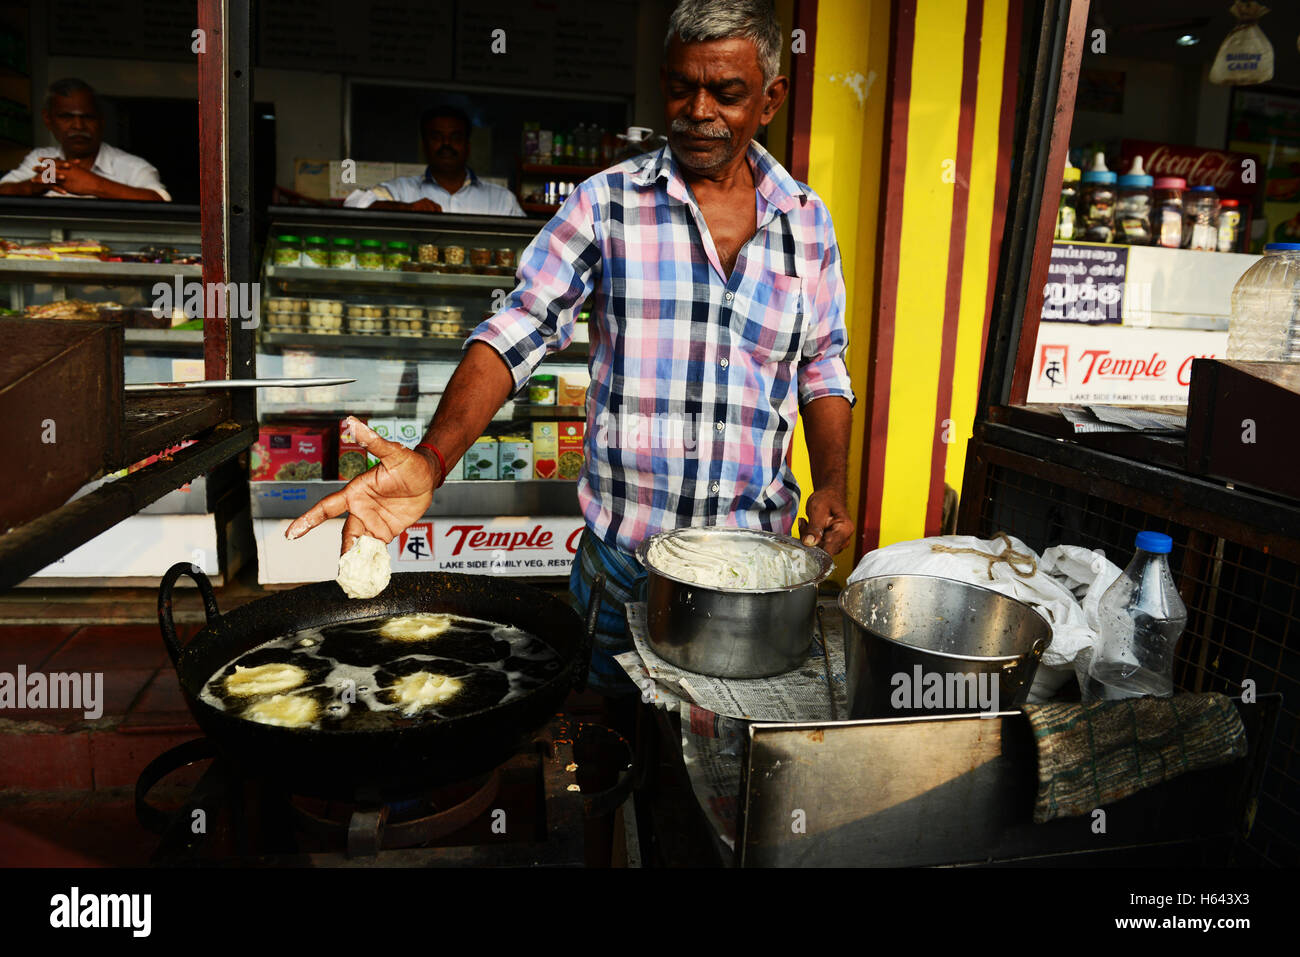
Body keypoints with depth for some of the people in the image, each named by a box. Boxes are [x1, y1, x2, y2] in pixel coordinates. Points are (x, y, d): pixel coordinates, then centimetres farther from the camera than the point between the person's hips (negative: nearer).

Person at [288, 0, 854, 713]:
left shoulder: (808, 221, 3)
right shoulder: (606, 204, -5)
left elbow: (823, 367, 11)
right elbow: (515, 334, -11)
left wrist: (832, 486, -3)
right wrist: (430, 461, -25)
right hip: (622, 555, -1)